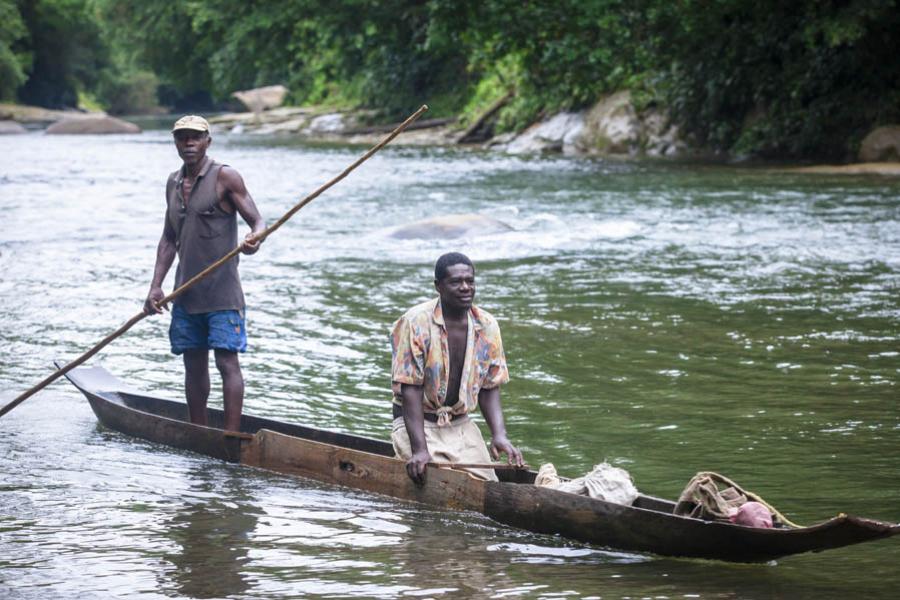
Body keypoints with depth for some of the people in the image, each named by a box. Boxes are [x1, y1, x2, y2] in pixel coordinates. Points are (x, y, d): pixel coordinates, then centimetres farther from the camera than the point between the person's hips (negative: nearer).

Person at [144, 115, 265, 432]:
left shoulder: (224, 177, -5)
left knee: (227, 361, -10)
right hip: (186, 293, 6)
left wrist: (254, 239, -31)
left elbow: (257, 221, -8)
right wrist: (156, 286, 9)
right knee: (194, 365, 9)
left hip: (222, 292, -6)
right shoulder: (174, 183, 14)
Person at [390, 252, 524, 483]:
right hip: (417, 423, -5)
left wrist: (499, 435, -12)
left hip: (461, 424, 5)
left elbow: (490, 388, 5)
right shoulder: (416, 323, -15)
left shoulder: (487, 326, 1)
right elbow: (411, 389, -16)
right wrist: (419, 449, -24)